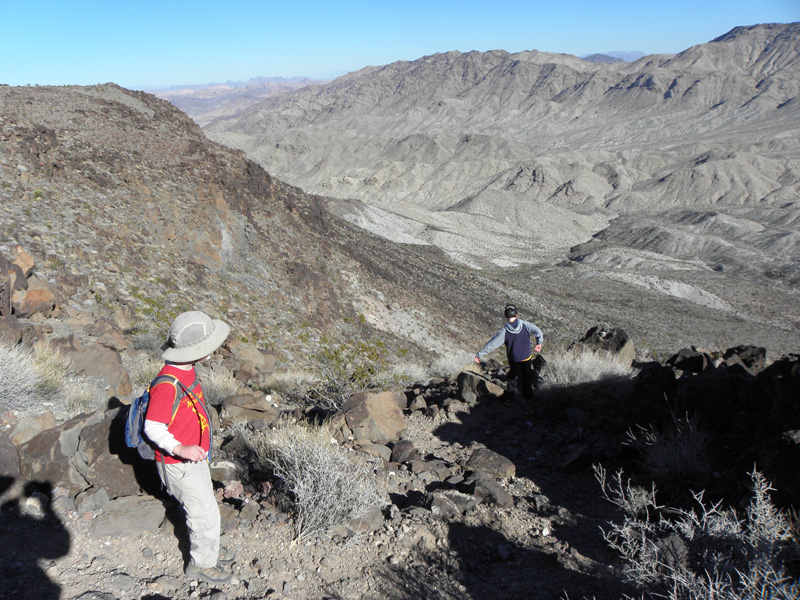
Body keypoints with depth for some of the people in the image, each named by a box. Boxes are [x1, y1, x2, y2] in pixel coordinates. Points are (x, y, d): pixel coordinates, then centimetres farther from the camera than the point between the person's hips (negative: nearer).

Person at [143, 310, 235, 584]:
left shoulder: (187, 370, -2)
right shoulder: (168, 384, -31)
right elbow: (153, 427, -25)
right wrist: (180, 449, -36)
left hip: (194, 457, 9)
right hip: (179, 466, -9)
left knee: (202, 507, 24)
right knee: (205, 513, 5)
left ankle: (208, 551, 43)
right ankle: (201, 563, 26)